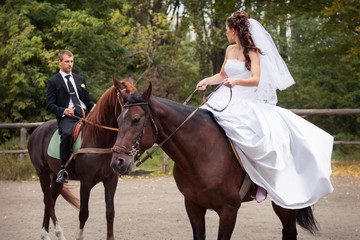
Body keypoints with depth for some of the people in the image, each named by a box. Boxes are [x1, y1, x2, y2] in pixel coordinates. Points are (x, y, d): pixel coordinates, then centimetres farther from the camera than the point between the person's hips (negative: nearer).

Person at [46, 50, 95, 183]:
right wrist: (64, 111, -18)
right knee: (67, 133, -37)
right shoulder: (53, 81, 9)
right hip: (67, 117, -5)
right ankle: (63, 169, -30)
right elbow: (50, 105, 2)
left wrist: (94, 106, 0)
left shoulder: (80, 79, 24)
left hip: (85, 114, 5)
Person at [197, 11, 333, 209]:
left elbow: (256, 80, -16)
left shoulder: (252, 52, -4)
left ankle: (263, 179, -15)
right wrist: (207, 81, 8)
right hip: (226, 100, 7)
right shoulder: (230, 50, 15)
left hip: (246, 103, -7)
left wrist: (236, 81, -34)